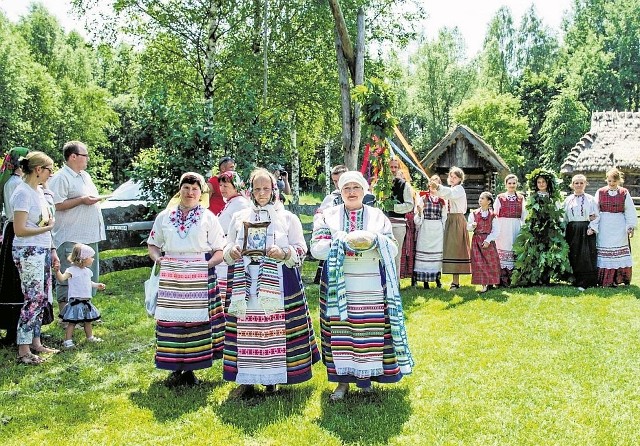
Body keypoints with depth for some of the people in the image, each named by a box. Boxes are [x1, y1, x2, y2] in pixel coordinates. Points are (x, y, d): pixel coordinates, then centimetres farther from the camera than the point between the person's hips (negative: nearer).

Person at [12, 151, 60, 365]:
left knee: (42, 298, 12)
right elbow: (20, 230, -18)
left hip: (43, 251, 9)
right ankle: (23, 351, 0)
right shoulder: (23, 193, -15)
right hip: (28, 252, -9)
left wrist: (52, 251, 16)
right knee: (33, 299, -7)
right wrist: (47, 227, -10)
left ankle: (35, 342, 22)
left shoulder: (39, 190, 12)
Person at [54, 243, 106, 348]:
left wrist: (97, 285, 26)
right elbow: (62, 278, -30)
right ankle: (67, 340, 2)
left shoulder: (87, 271, 12)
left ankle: (90, 337, 34)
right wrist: (57, 271, -45)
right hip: (76, 301, -8)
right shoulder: (72, 270, -15)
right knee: (72, 322, -5)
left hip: (86, 301, 8)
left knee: (88, 321, 19)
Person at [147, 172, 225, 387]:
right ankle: (175, 370, 11)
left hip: (200, 278, -2)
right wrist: (158, 258, 0)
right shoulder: (164, 216, 13)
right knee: (171, 320, -1)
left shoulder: (209, 218, 6)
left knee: (197, 319, -2)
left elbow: (220, 250, 3)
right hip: (170, 277, 2)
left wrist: (209, 263, -14)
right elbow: (153, 244, 19)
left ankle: (190, 368, 12)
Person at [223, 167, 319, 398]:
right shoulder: (239, 217, 15)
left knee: (275, 328, -3)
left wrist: (284, 253, -14)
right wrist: (231, 252, -4)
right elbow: (227, 249, 19)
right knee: (246, 330, 0)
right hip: (245, 282, 2)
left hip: (278, 282, -2)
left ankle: (272, 377, 11)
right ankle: (246, 379, 10)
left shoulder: (287, 218, 7)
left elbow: (301, 249, 5)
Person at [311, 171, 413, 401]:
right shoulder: (328, 215, 8)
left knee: (370, 332, 1)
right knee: (340, 332, 1)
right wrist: (342, 243, -14)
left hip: (371, 287, 1)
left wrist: (374, 240, -14)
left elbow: (392, 250, 5)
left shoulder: (378, 216, 11)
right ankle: (343, 380, 12)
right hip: (338, 286, 0)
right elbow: (316, 247, -2)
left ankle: (366, 376, 17)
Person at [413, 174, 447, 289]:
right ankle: (425, 280, 4)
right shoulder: (423, 198, 2)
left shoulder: (442, 200, 9)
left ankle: (437, 278, 18)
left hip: (438, 229, 2)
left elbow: (444, 218, 13)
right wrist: (420, 212, -20)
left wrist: (445, 231, 9)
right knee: (424, 252, -2)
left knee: (438, 252, 3)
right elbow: (418, 219, 0)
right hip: (425, 229, -2)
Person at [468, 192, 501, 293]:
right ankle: (484, 284, 2)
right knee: (479, 263, -3)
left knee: (491, 262, 0)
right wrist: (472, 226, -18)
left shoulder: (492, 215, 0)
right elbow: (468, 227, 4)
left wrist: (488, 240, -11)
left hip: (489, 241, -1)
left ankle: (490, 282, 15)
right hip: (477, 241, 1)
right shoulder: (474, 214, 3)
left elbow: (496, 231, -2)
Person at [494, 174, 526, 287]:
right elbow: (494, 214, 3)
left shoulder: (521, 198, 11)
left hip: (516, 228, 2)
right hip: (503, 228, -2)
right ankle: (503, 279, -2)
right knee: (503, 250, -5)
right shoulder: (500, 197, 5)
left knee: (515, 251, 0)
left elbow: (524, 215, 13)